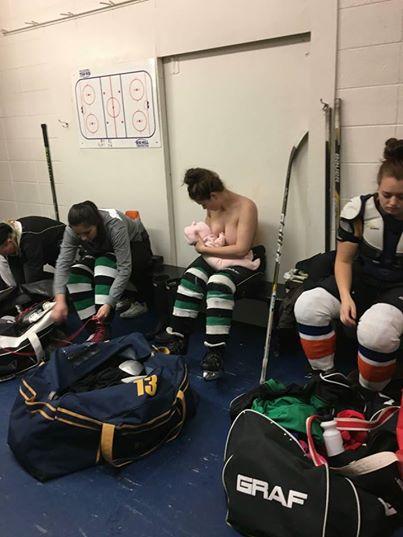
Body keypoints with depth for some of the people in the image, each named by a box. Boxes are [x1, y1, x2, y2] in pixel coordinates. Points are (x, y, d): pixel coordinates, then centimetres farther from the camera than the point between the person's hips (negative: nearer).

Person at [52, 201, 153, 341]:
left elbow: (124, 269, -39)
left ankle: (102, 328, -35)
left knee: (103, 265, -34)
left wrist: (109, 303, -45)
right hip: (101, 253, 5)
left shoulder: (115, 226, -37)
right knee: (75, 273, -21)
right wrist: (60, 300, -42)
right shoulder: (72, 230, -23)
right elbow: (63, 264, -29)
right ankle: (94, 329, -22)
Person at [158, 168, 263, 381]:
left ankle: (214, 354, -36)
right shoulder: (213, 208, 3)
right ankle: (177, 339, -19)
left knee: (218, 284, -35)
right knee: (190, 277, -23)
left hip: (241, 262, -6)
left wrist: (205, 249, -18)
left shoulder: (245, 207, -18)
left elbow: (241, 249, -23)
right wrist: (199, 239, -4)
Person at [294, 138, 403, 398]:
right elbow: (344, 260, -3)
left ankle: (368, 395, -6)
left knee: (376, 329, -36)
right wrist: (345, 297, -19)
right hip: (362, 279, 3)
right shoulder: (359, 209, -10)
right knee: (307, 306, -23)